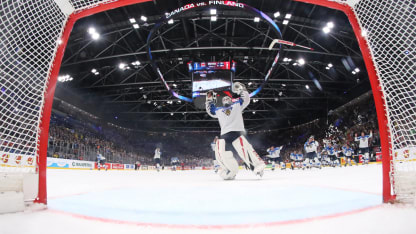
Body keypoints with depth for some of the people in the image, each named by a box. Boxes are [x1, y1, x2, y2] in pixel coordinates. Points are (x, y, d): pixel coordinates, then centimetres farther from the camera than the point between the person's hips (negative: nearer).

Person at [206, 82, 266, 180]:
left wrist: (240, 89, 15)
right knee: (220, 152, -12)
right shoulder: (219, 110, 29)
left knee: (244, 149, -23)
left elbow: (245, 99, 16)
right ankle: (231, 171, 1)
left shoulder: (237, 105, 22)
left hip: (237, 131, -3)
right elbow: (210, 110, 36)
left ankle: (258, 166, -21)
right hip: (224, 135, 4)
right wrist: (209, 100, 33)